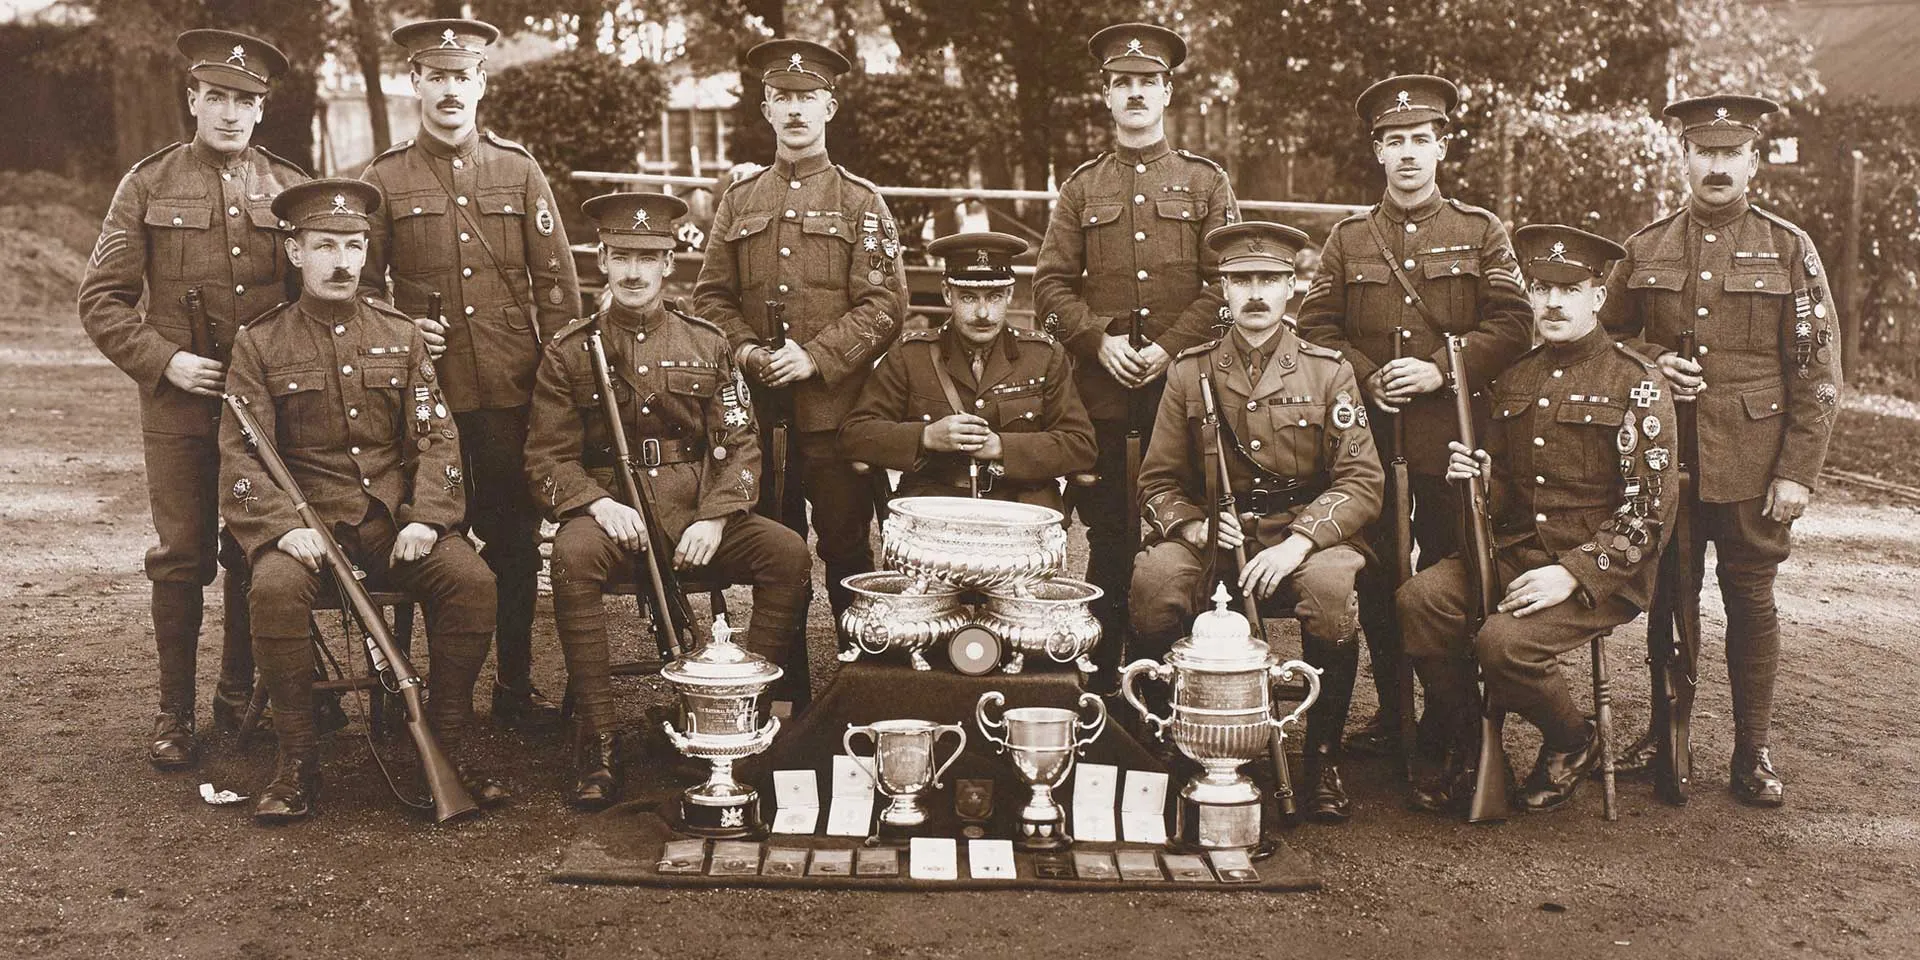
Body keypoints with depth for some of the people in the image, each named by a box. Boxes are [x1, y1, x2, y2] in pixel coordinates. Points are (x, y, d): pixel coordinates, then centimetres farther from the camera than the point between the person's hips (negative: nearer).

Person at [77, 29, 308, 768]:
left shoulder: (291, 189, 7)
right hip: (179, 404, -1)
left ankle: (240, 696, 24)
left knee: (257, 554, 8)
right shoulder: (148, 186, 3)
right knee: (181, 557, 3)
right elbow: (101, 299, 1)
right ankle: (174, 712, 14)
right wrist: (165, 360, -11)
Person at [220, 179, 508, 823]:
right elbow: (241, 455, -2)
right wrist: (285, 526, -20)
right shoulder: (261, 343, 5)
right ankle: (298, 761, -16)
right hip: (307, 521, -2)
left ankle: (447, 746, -9)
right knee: (276, 589, -33)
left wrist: (426, 517, -12)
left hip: (398, 520, 2)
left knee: (472, 580, -24)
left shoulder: (401, 335, 12)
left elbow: (435, 436, 6)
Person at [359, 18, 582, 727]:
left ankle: (515, 688, 18)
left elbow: (557, 284, 7)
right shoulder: (384, 178, 5)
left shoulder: (519, 170, 7)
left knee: (515, 539, 6)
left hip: (512, 393, 1)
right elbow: (360, 281, 11)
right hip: (427, 394, -1)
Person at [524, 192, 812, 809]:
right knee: (572, 557, -35)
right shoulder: (569, 352, 7)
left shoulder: (707, 344, 11)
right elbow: (548, 458, 2)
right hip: (609, 512, -2)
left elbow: (739, 445, 5)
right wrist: (598, 505, -19)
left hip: (699, 512, 2)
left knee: (787, 553, -23)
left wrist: (713, 519, -13)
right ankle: (597, 746, -28)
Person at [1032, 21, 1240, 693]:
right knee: (1108, 535, 4)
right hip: (1102, 388, 1)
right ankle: (1102, 675, 13)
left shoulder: (1206, 181, 9)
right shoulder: (1082, 188, 13)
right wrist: (1100, 338, -10)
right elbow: (1051, 284, 6)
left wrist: (1171, 347, -12)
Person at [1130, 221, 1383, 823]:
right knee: (1153, 577, -31)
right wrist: (1195, 526, -14)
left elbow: (1361, 481, -3)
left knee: (1331, 585, -35)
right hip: (1212, 539, 1)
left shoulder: (1328, 372, 5)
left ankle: (1323, 758, -11)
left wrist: (1299, 541, -19)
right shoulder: (1190, 373, 8)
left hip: (1307, 534, -1)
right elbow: (1159, 483, 8)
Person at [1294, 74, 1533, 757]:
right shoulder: (1348, 239, 11)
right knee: (1376, 581, 6)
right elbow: (1316, 327, 7)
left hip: (1453, 439, -2)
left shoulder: (1481, 232, 6)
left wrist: (1441, 369, -14)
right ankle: (1391, 712, 20)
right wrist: (1367, 378, -9)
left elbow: (1511, 324, -1)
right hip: (1370, 437, 2)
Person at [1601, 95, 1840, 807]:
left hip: (1752, 467, -2)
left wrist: (1798, 473, -7)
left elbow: (1818, 374, -1)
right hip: (1665, 459, 2)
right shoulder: (1644, 249, 6)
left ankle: (1753, 751, 16)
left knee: (1750, 601, 5)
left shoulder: (1789, 249, 0)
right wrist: (1652, 365, -4)